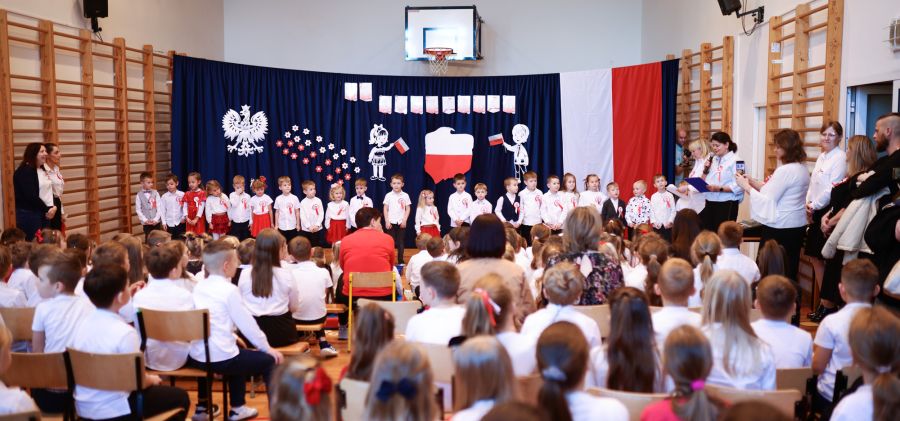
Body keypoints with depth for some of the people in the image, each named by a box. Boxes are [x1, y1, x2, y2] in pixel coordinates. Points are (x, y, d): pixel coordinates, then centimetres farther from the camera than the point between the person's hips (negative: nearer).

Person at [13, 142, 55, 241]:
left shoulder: (43, 170, 15)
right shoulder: (24, 171, -12)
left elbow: (49, 190, 16)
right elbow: (31, 196, -19)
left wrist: (54, 207, -2)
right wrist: (47, 210, -13)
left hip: (45, 213, 8)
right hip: (29, 214, -8)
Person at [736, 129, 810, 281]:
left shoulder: (785, 171, -21)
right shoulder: (802, 167, 10)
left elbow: (767, 200, -19)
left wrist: (745, 186, -11)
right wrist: (751, 181, 7)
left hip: (779, 228, -9)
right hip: (796, 225, 9)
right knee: (789, 269, 14)